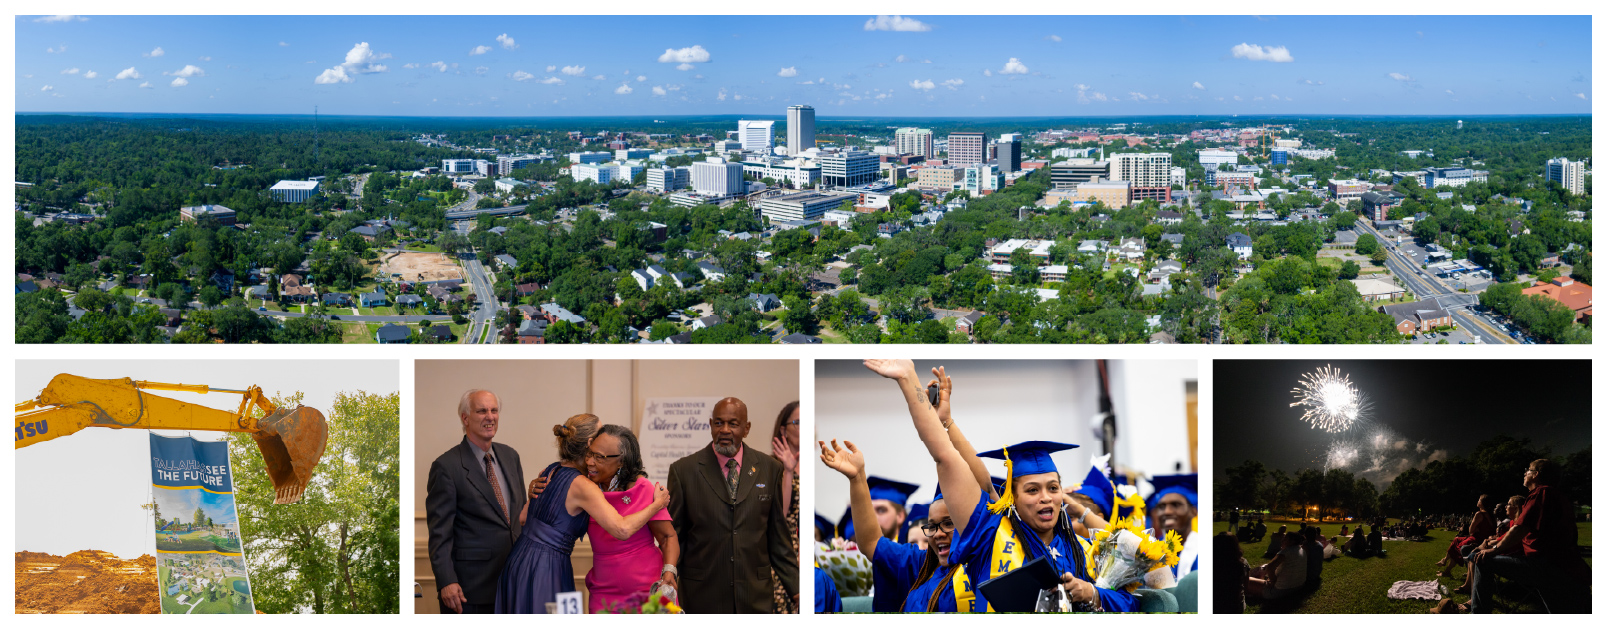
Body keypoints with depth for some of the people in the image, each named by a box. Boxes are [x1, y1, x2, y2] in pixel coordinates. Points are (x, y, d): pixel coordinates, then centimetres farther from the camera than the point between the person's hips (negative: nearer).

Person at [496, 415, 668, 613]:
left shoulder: (548, 472, 9)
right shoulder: (582, 485, -16)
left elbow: (523, 517, 21)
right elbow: (622, 529, -26)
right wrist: (657, 504, -13)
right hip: (546, 570, -9)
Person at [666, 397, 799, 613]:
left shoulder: (769, 469, 5)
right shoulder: (683, 470, 0)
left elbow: (778, 538, 9)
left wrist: (795, 589, 5)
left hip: (756, 599, 1)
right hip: (702, 598, -1)